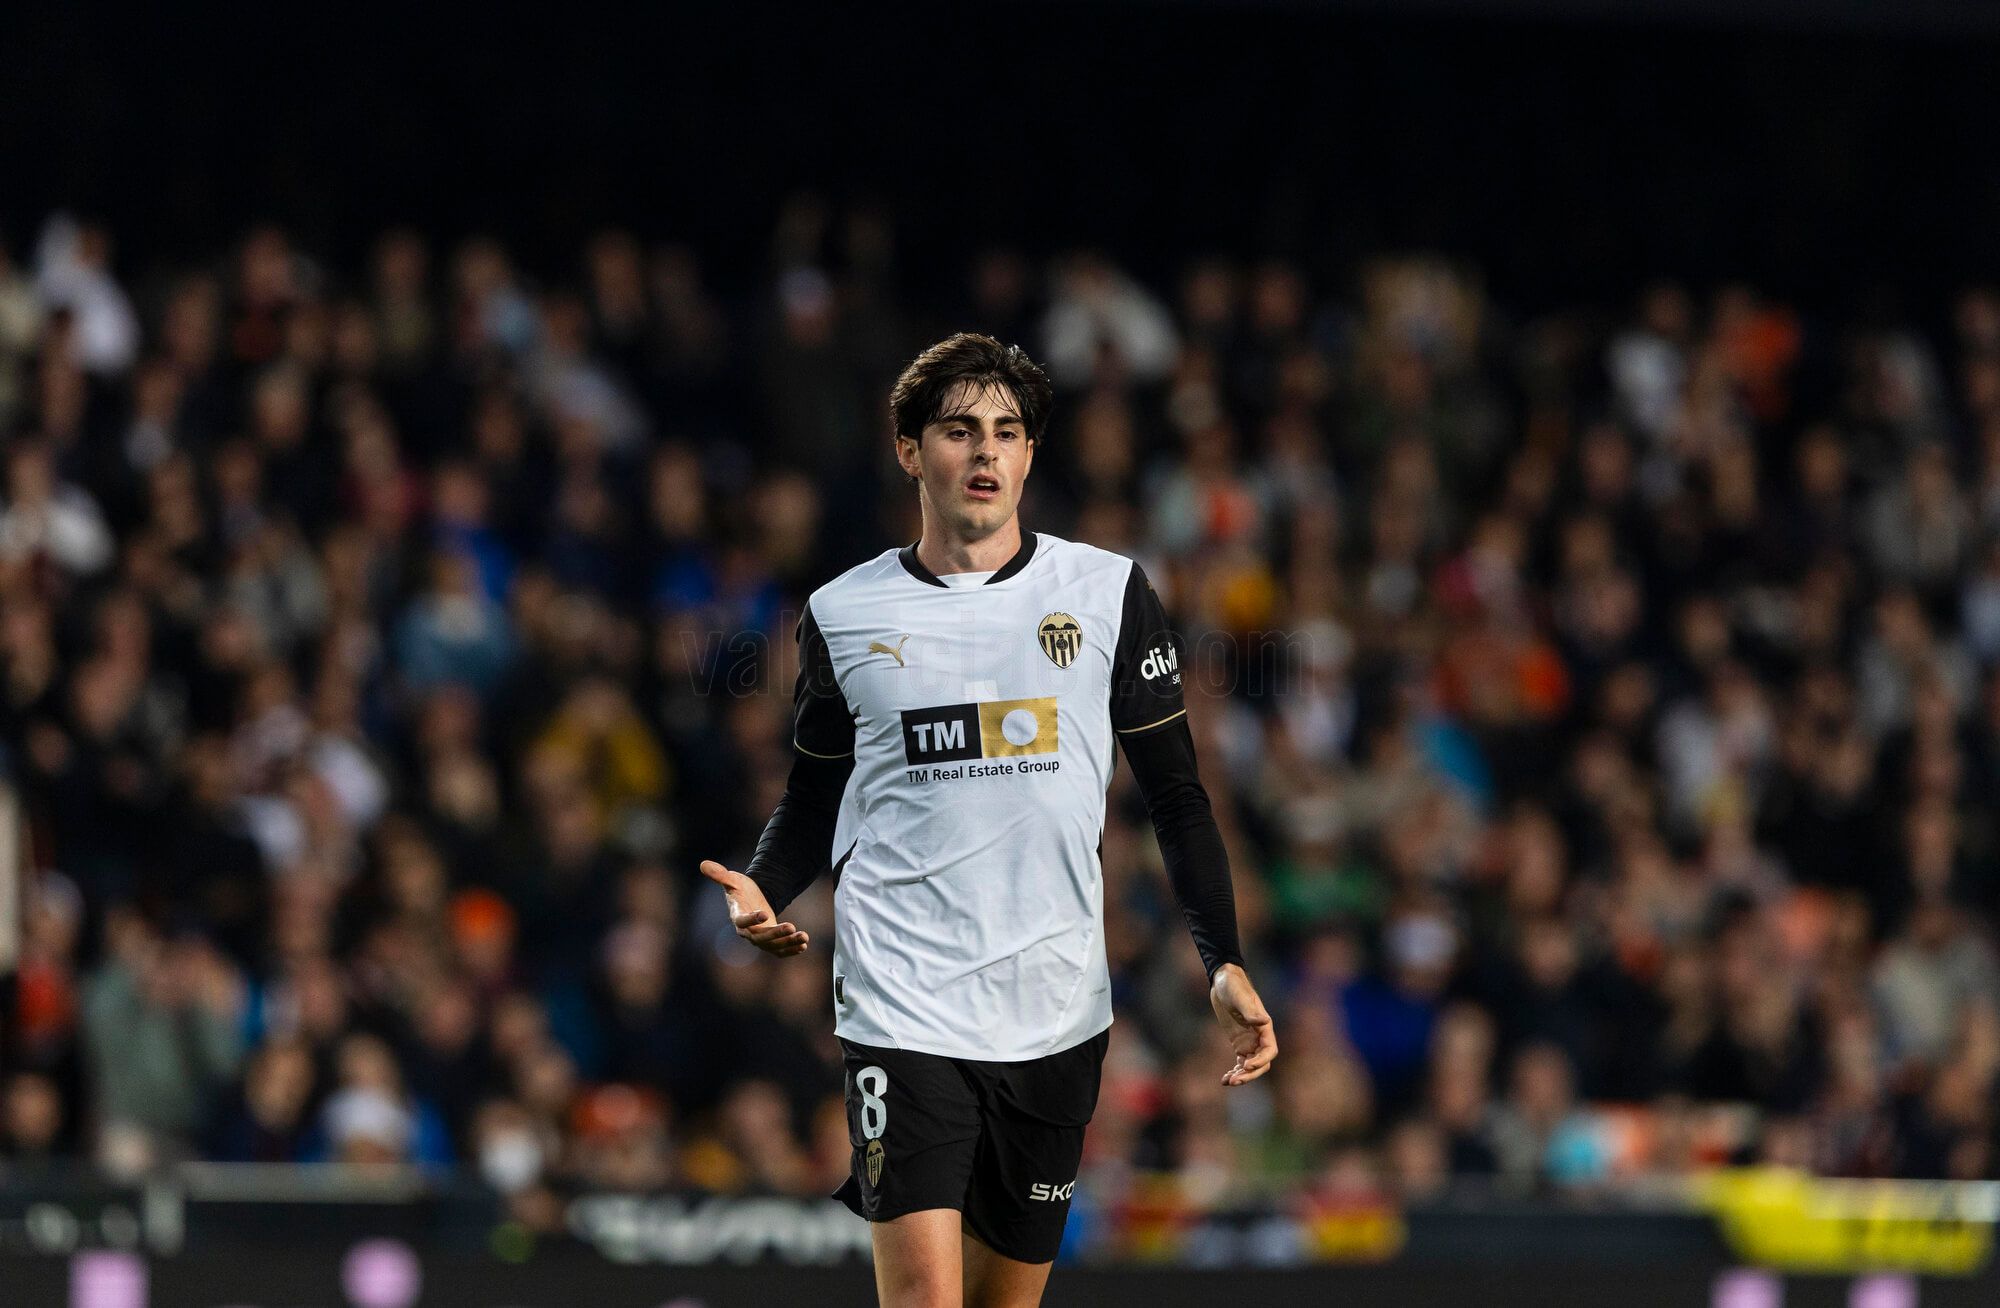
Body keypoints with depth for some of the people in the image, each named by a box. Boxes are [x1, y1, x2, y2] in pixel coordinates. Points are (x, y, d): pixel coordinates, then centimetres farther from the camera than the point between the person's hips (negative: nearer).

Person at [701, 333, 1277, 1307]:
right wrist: (765, 892, -5)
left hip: (1055, 1010, 2)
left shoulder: (1109, 593, 4)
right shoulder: (844, 614, 5)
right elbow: (815, 797, 16)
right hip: (902, 1003, -2)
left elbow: (1175, 793, 7)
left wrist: (1224, 966, -3)